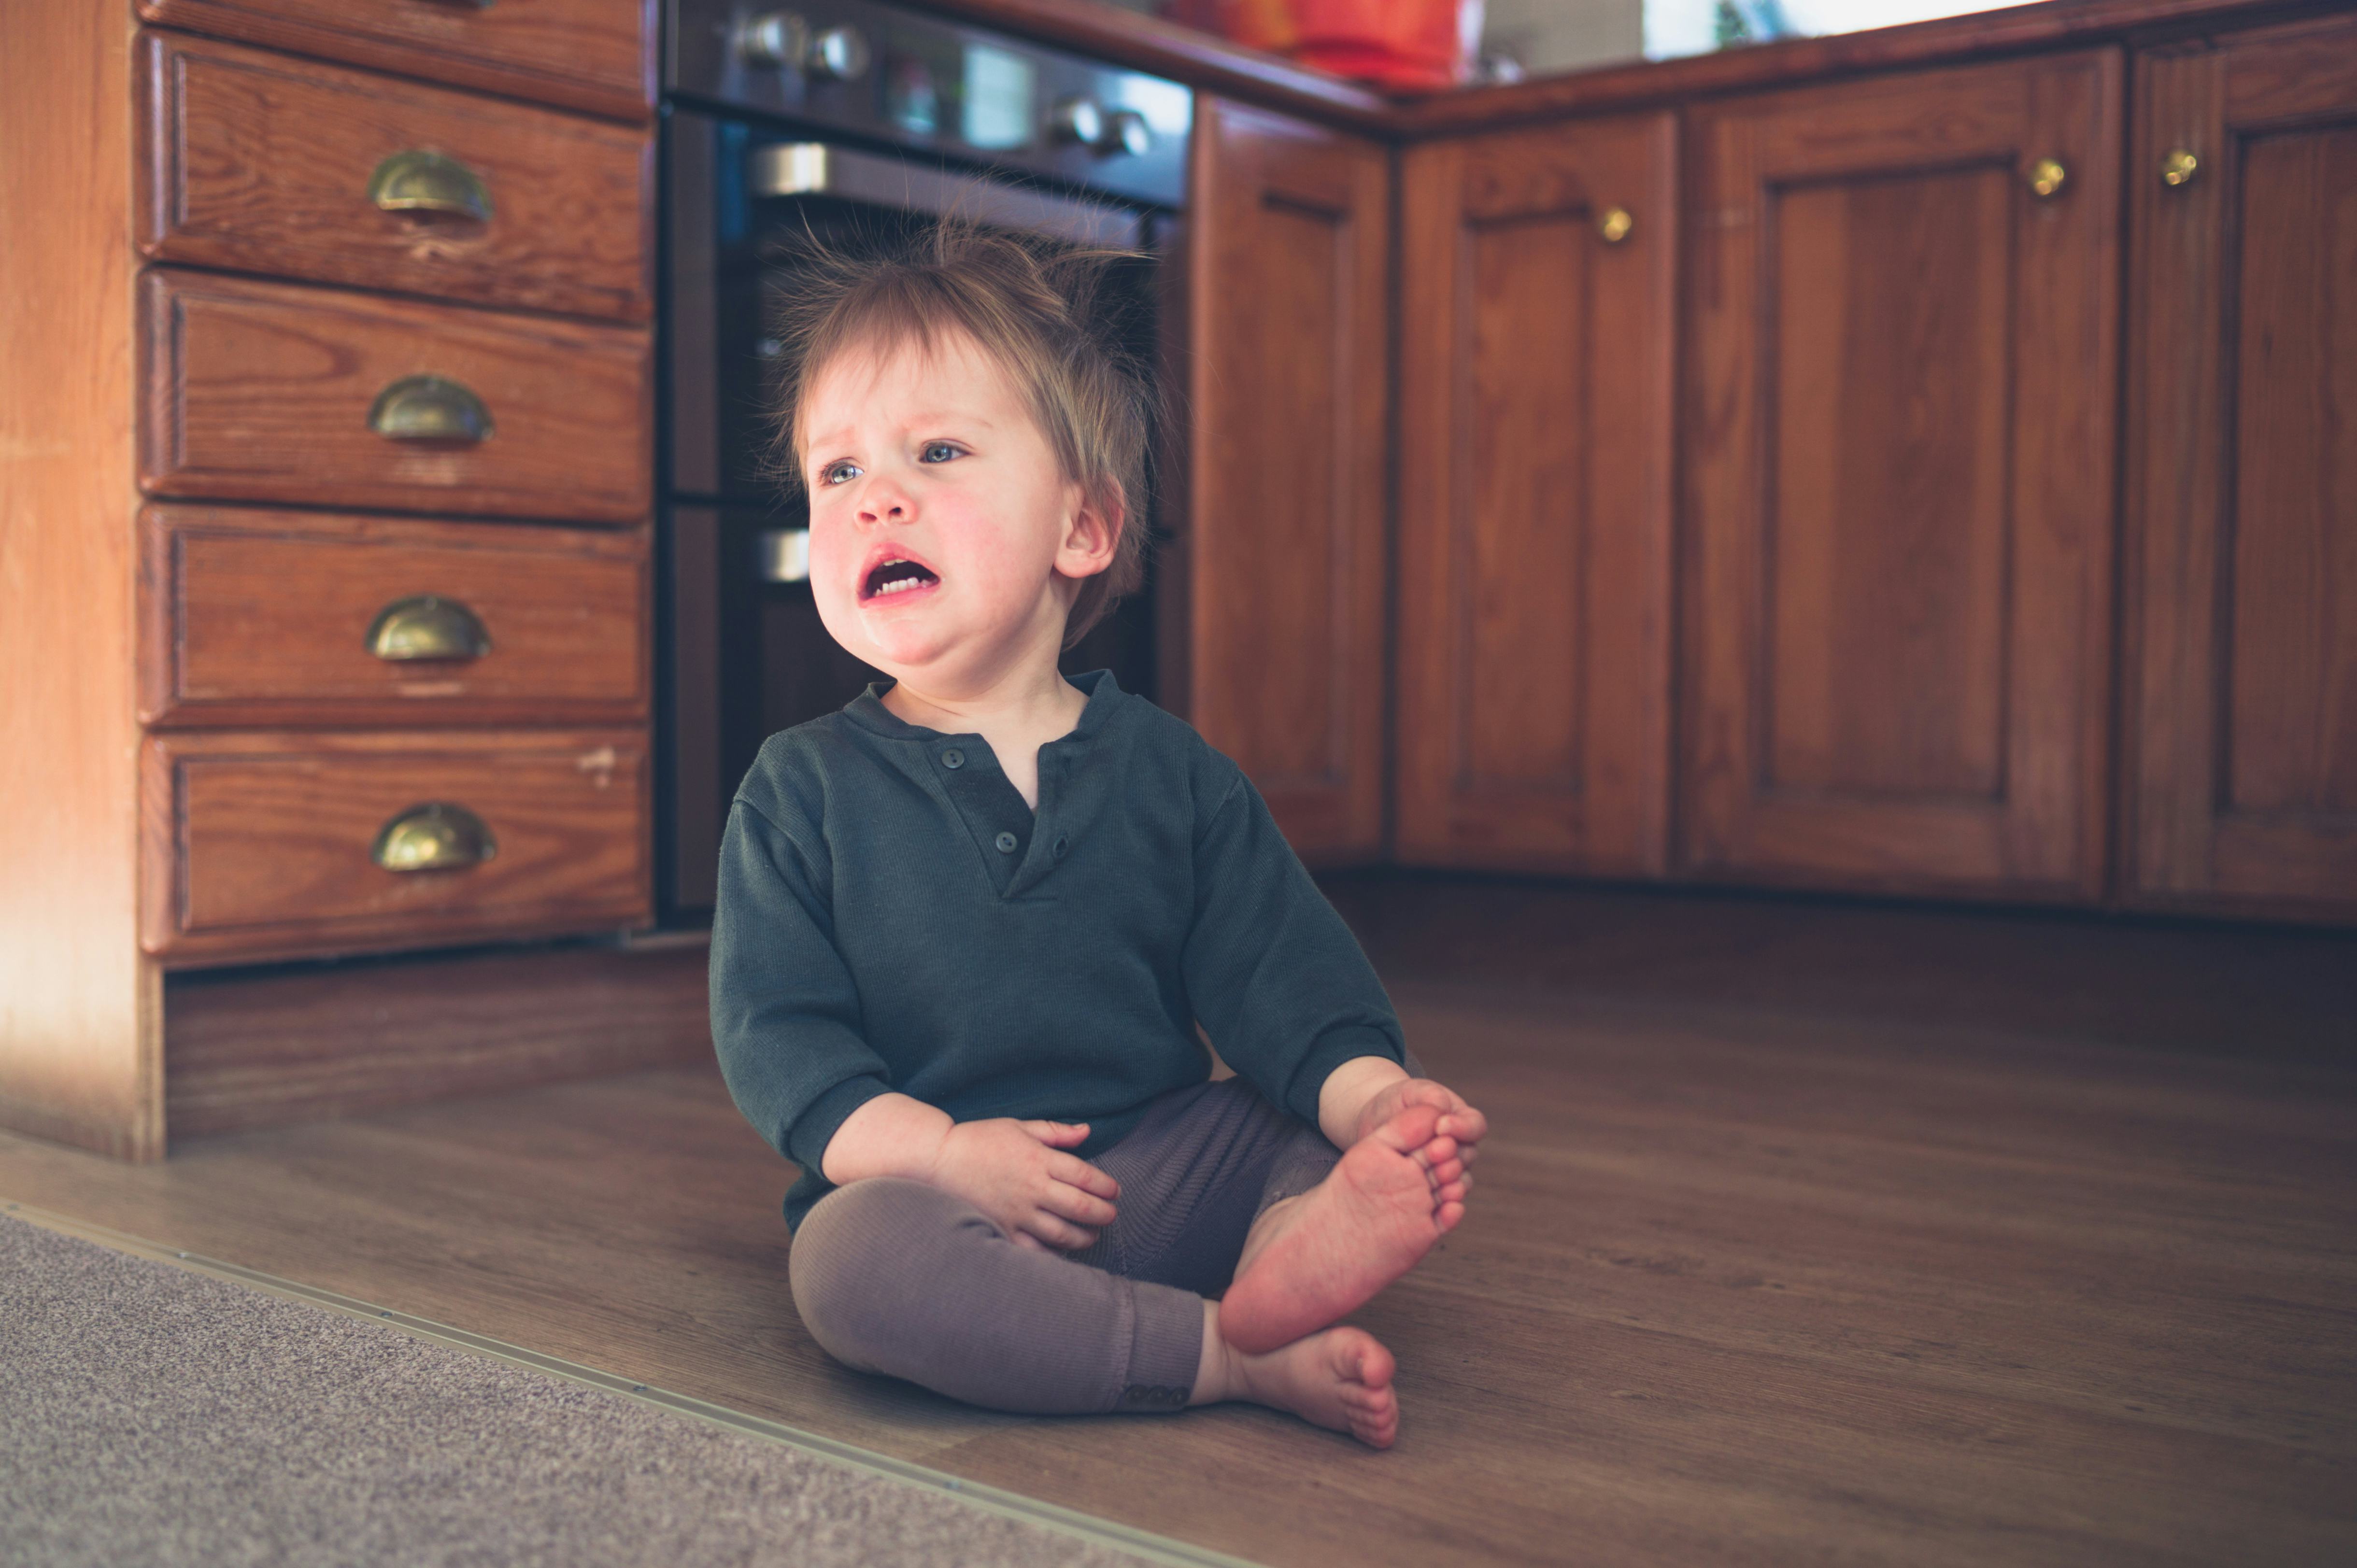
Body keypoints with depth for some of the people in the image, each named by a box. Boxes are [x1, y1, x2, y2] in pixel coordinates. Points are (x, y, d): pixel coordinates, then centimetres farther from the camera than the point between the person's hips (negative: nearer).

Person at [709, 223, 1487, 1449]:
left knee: (1415, 1144, -10)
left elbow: (1279, 981, 1)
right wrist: (938, 1153, -21)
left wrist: (1372, 1095, -20)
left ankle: (1287, 1256, -40)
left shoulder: (1172, 774, 6)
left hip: (1164, 1166, 3)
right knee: (850, 1257, -34)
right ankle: (1238, 1352, -33)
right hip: (941, 1195, -2)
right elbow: (774, 1035, -5)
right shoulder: (802, 789, 1)